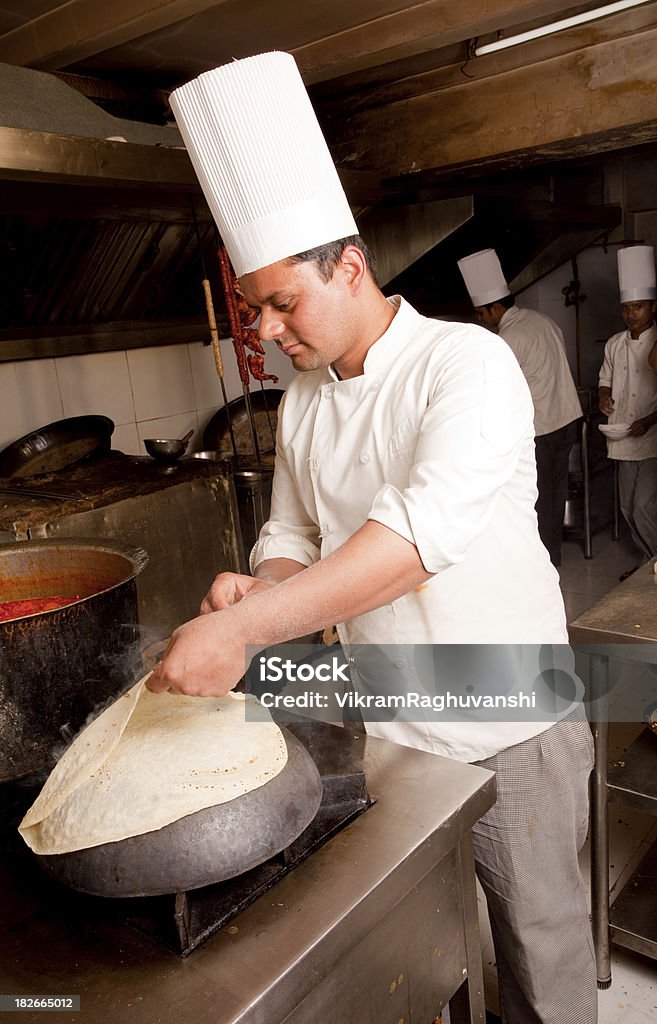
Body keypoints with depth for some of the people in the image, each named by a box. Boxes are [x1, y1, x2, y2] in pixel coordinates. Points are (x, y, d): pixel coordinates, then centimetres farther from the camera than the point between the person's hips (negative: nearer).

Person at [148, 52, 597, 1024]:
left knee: (540, 937, 16)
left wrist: (245, 627, -39)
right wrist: (257, 588, -15)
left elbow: (426, 528, -33)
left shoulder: (468, 364, -18)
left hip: (506, 727, -5)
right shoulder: (303, 403, 3)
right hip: (381, 727, 5)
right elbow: (293, 535, 9)